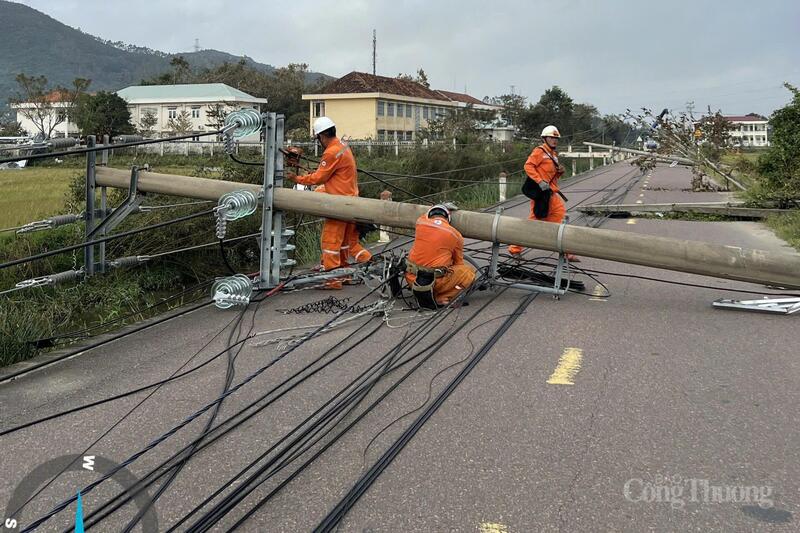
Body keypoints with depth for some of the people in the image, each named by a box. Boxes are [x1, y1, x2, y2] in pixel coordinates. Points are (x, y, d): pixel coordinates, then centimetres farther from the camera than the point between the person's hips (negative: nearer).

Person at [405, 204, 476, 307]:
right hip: (436, 282, -4)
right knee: (469, 271, 12)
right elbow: (458, 263, 13)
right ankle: (441, 298, -5)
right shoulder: (455, 235, 1)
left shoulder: (420, 223, 6)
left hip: (412, 279, 4)